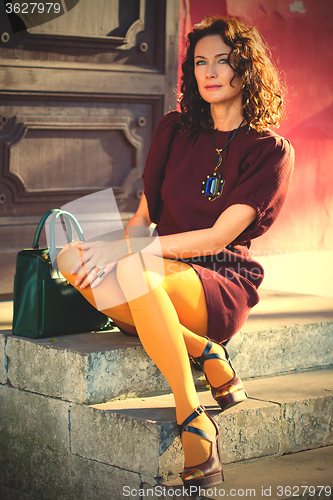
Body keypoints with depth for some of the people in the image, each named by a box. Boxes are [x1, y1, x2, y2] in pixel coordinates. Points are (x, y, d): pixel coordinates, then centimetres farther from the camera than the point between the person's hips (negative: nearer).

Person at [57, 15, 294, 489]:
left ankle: (195, 422, -29)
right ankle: (208, 355, -18)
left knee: (136, 272, -38)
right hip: (162, 273, 5)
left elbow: (218, 237, -13)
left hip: (223, 282, -5)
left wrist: (130, 251, -22)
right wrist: (116, 248, -9)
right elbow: (144, 214, 14)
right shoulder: (175, 130, 13)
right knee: (71, 257, -26)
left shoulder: (271, 151, -3)